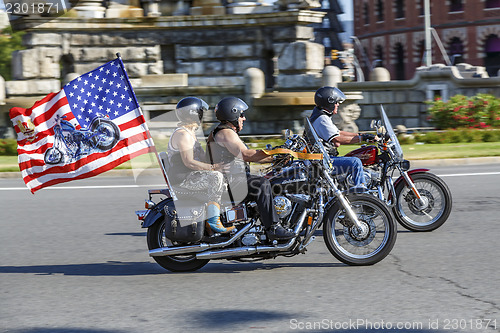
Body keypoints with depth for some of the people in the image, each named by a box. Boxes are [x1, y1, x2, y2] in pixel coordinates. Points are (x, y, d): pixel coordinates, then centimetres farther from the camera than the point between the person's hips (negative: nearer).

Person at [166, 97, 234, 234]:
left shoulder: (190, 133, 19)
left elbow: (203, 157, 24)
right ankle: (213, 219, -33)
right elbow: (189, 162, -25)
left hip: (192, 175, 11)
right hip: (183, 178, -11)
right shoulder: (183, 135, -16)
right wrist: (213, 167, -28)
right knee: (216, 177, -31)